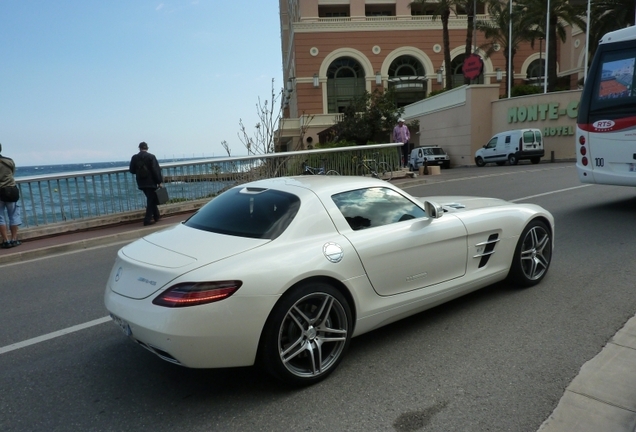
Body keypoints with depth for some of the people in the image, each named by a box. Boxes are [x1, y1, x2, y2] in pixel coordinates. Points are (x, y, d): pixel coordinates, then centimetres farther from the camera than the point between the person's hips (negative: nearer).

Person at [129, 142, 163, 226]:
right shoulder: (151, 157, -10)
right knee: (151, 200, 2)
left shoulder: (134, 157, 1)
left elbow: (132, 170, 5)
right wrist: (160, 181, -10)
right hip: (151, 182, -5)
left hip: (141, 183, 5)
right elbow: (156, 170, -14)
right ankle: (148, 219, -2)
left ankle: (156, 216, 27)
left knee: (151, 199, 19)